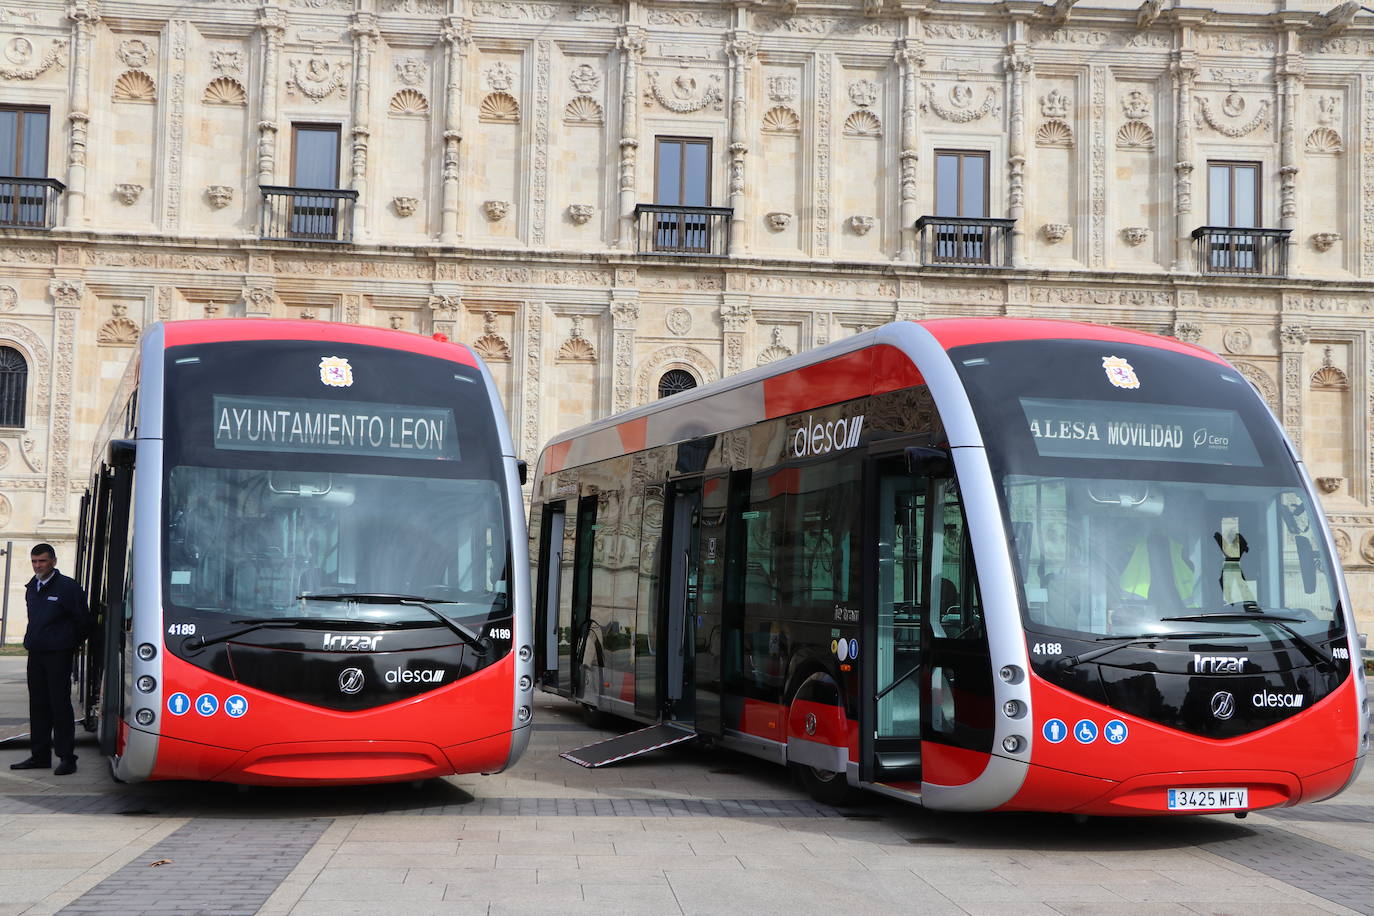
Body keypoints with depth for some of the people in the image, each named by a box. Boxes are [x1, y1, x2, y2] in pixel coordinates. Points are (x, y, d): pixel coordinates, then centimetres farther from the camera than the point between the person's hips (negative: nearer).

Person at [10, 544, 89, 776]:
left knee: (60, 705, -7)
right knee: (38, 705, 11)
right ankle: (40, 755, 18)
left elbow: (82, 621, -5)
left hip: (58, 655, -7)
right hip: (35, 654, 7)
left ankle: (67, 758, -4)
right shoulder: (31, 587, 12)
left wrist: (70, 644, 5)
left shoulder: (67, 587, -10)